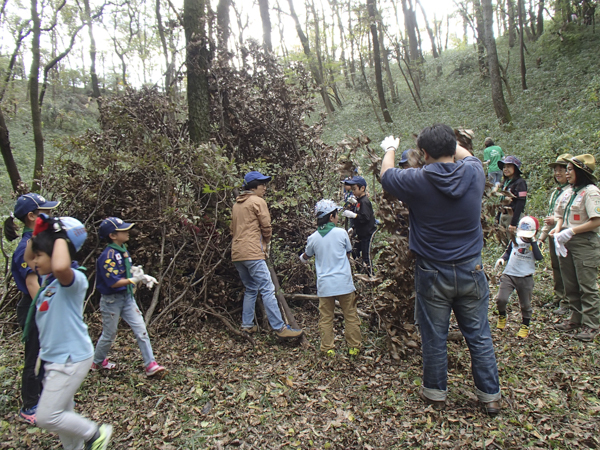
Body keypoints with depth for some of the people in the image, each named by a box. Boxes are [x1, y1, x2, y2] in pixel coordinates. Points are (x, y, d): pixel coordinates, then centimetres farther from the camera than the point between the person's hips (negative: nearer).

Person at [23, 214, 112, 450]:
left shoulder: (75, 279, -20)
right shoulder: (49, 278, 7)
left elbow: (61, 266, -44)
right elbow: (27, 258, 22)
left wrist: (60, 236, -28)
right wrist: (36, 233, 6)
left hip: (71, 358, -9)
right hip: (51, 357, 9)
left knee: (47, 417, -6)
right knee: (61, 414, 19)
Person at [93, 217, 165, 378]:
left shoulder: (123, 250, 3)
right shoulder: (108, 256, -22)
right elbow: (113, 282, -26)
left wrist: (143, 276, -3)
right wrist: (134, 279, -23)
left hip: (127, 297, 7)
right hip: (111, 300, -7)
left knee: (141, 331, 1)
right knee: (109, 335, 12)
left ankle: (151, 365, 5)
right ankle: (97, 362, 38)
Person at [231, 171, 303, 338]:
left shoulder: (236, 204, 20)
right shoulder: (258, 201, -4)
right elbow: (266, 227, -7)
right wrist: (267, 244, 12)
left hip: (237, 254, 9)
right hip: (252, 253, -9)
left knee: (250, 289, 17)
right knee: (267, 290, -8)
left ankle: (247, 325, 18)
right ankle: (279, 328, -9)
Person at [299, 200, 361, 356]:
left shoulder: (313, 238, -1)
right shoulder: (341, 233, -5)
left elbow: (306, 256, 17)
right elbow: (348, 254, 9)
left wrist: (302, 257, 40)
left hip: (324, 284, 1)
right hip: (344, 282, -1)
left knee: (326, 318, 11)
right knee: (351, 315, 12)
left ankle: (328, 349, 16)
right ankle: (354, 347, 19)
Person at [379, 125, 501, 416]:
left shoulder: (417, 181, -15)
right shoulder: (473, 173, -7)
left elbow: (386, 174, 6)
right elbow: (467, 156, 19)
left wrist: (390, 149, 26)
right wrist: (447, 141, 35)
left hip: (433, 274, -3)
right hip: (471, 271, 3)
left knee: (434, 338, 13)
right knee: (479, 336, 15)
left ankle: (435, 394, 30)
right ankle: (490, 396, 29)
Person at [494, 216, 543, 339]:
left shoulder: (536, 244, 1)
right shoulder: (515, 241, 5)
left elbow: (539, 257, -18)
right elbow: (508, 252, 21)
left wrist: (533, 241, -17)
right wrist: (502, 259, 2)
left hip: (526, 278, -1)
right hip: (509, 275, 1)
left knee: (525, 304, 9)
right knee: (501, 299, -12)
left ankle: (525, 326, 31)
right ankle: (502, 316, 18)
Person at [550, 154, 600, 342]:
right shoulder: (568, 192, 13)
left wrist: (571, 231, -21)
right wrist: (558, 229, 0)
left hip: (585, 243, -8)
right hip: (567, 243, 8)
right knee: (570, 285, 13)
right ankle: (576, 319, 25)